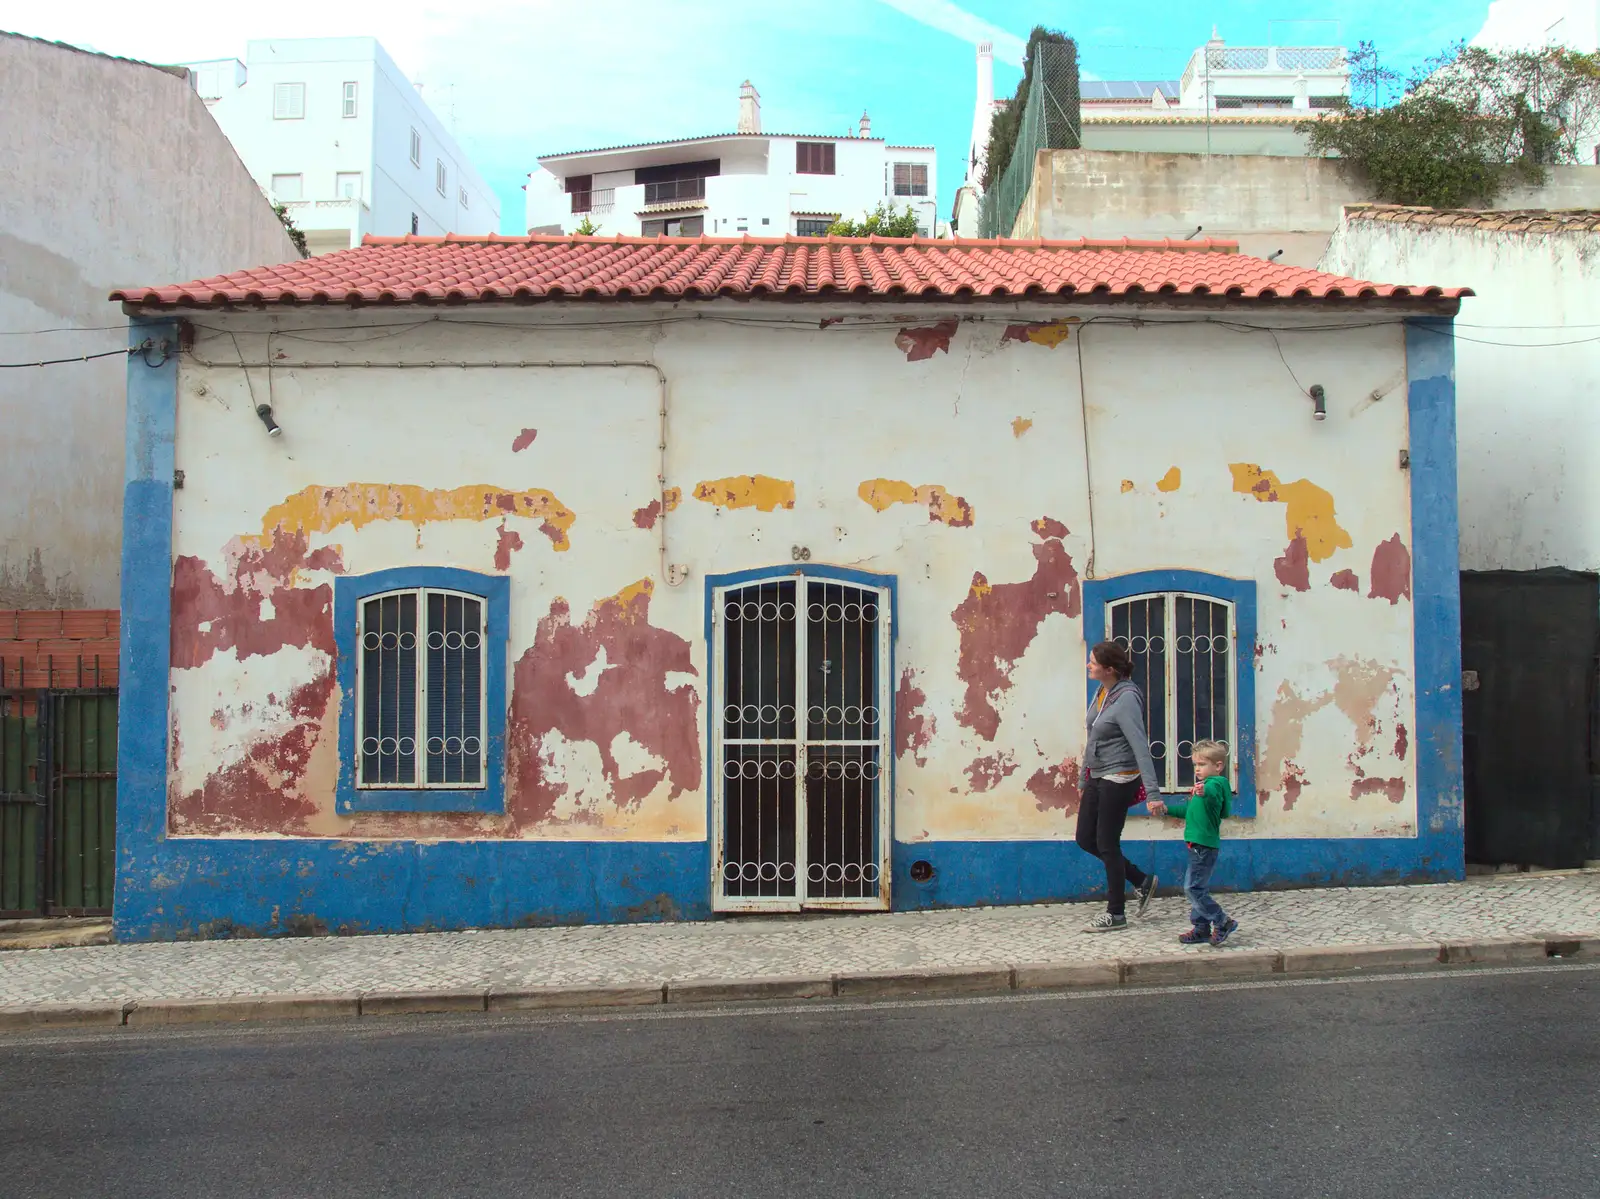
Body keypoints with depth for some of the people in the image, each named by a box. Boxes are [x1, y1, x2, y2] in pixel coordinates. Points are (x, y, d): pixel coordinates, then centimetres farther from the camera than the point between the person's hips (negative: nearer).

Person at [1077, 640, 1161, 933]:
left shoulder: (1126, 699, -20)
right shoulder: (1102, 692, 6)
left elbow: (1140, 745, -25)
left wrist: (1152, 790, -29)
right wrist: (1085, 778, 22)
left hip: (1118, 779, -9)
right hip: (1097, 777, 9)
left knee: (1107, 844, 1)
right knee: (1085, 839, 13)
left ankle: (1116, 914, 16)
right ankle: (1141, 882, 27)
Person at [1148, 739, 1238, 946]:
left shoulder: (1216, 783, -12)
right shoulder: (1205, 785, 21)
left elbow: (1213, 796, -37)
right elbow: (1189, 809, 33)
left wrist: (1204, 793, -58)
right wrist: (1166, 809, 28)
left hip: (1205, 845, -11)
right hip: (1198, 844, 11)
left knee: (1194, 887, -12)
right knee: (1197, 888, 14)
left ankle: (1223, 922, -4)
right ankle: (1201, 928, 21)